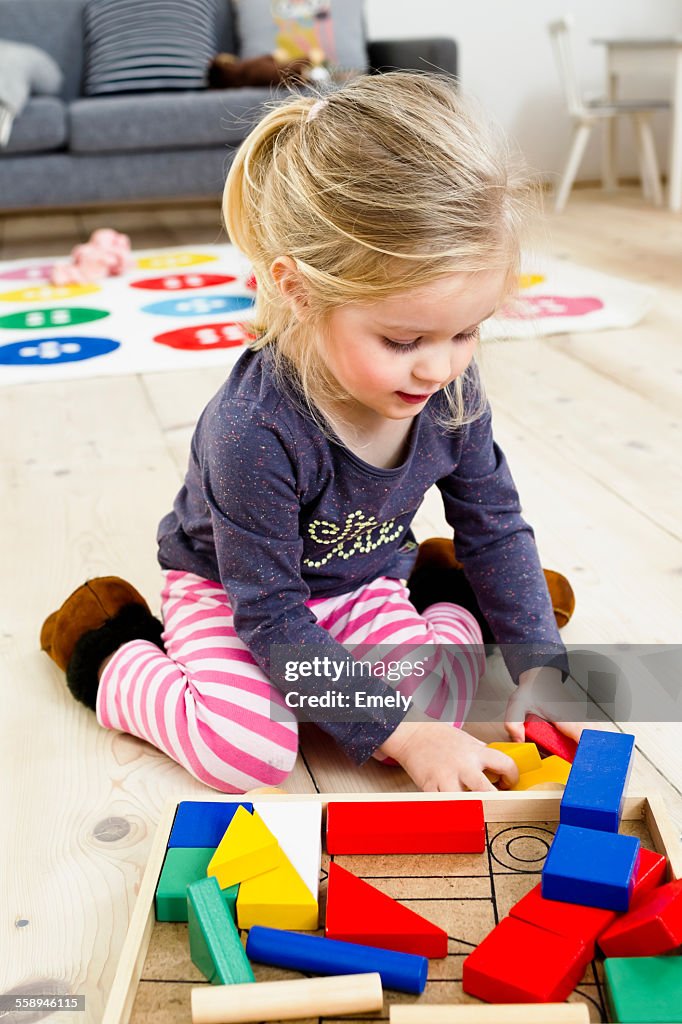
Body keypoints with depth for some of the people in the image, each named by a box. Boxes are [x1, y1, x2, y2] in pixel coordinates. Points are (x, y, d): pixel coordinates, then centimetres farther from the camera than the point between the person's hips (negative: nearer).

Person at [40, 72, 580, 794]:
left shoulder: (450, 390, -18)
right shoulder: (253, 432, -37)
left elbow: (495, 525, -3)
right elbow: (269, 616, -30)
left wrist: (539, 668, -10)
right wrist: (399, 732, -30)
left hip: (362, 585, 5)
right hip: (231, 591, -4)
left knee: (444, 702, -17)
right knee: (250, 749, -26)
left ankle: (438, 595, 16)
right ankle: (108, 651, 1)